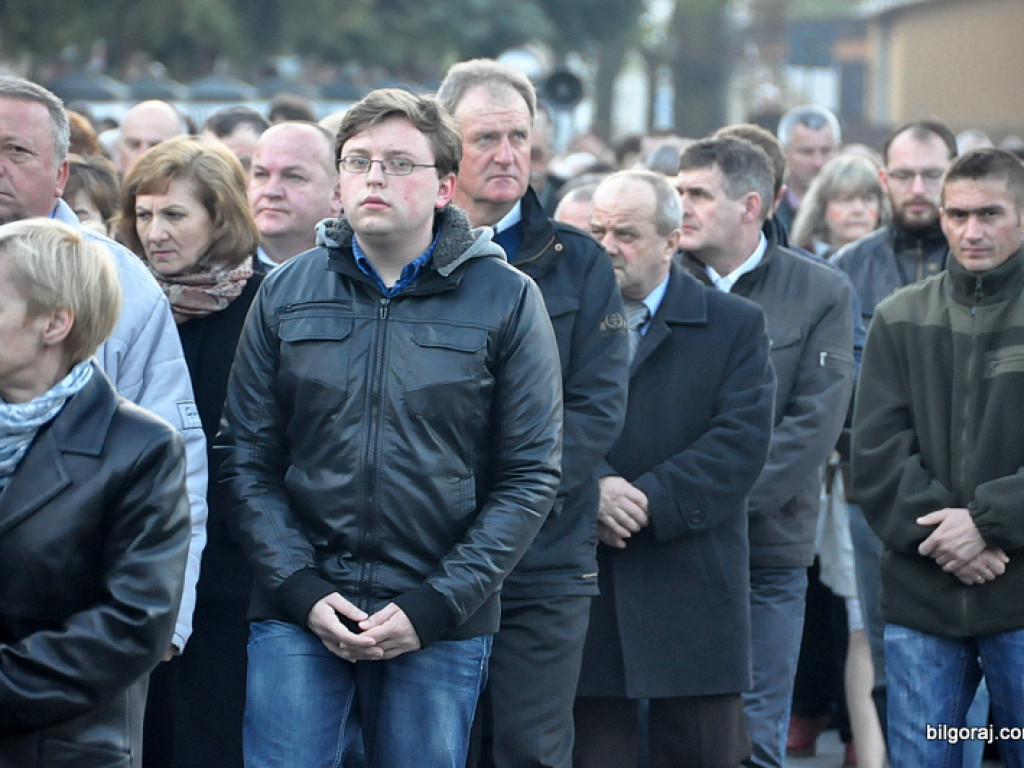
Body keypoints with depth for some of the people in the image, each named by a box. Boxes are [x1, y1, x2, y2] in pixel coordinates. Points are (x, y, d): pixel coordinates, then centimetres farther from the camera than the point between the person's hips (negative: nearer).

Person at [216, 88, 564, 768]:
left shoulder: (507, 299, 1)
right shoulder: (286, 293, 7)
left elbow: (531, 476, -2)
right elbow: (247, 461, 6)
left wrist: (436, 604, -10)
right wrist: (303, 590, -8)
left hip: (443, 624, -1)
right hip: (298, 612, 1)